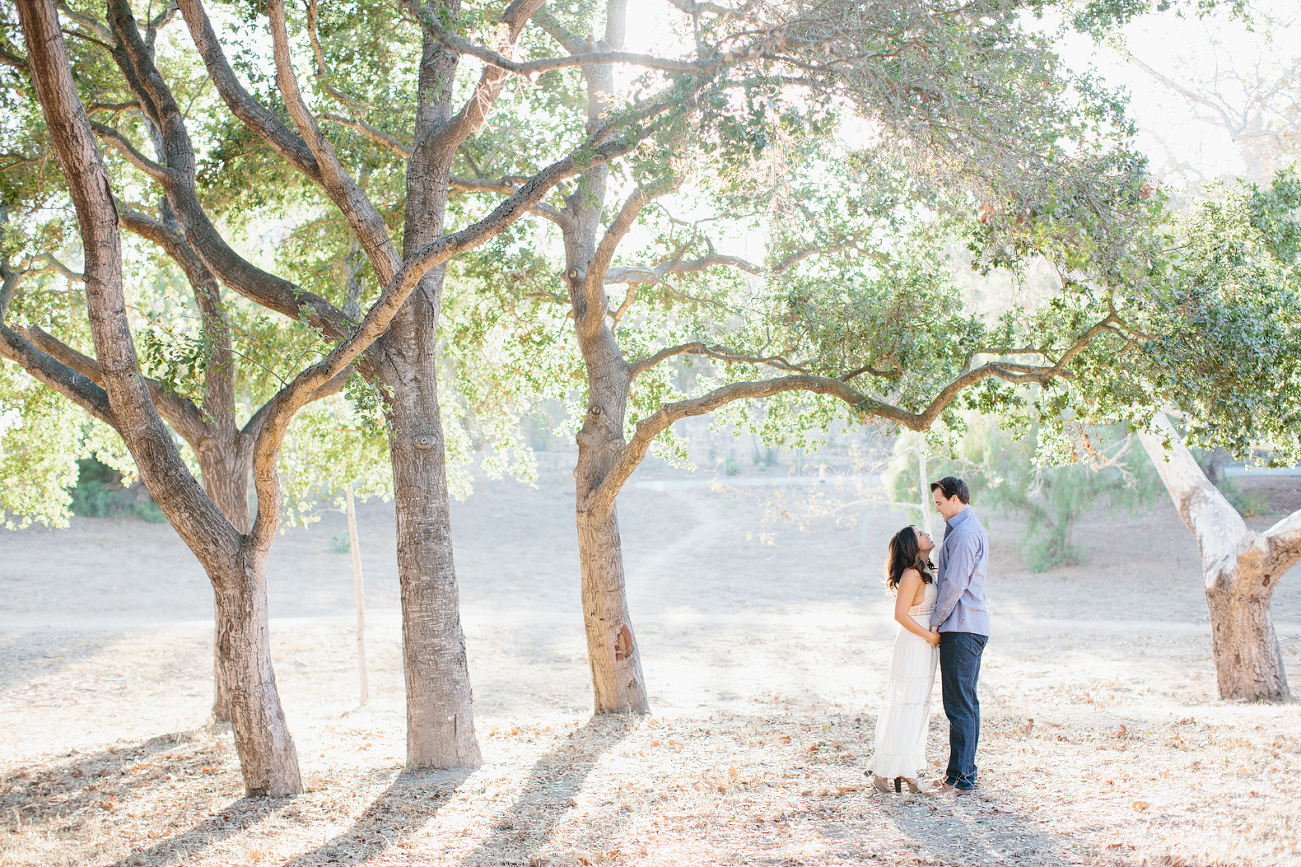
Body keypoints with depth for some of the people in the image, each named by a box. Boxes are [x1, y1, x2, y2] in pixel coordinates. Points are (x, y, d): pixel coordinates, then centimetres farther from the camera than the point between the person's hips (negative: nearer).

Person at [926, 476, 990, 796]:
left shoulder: (964, 533, -15)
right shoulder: (973, 529, 19)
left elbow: (954, 584, -19)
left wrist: (935, 621, -10)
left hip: (960, 628, -11)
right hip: (972, 626, 11)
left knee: (959, 704, -9)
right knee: (966, 702, 13)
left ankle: (960, 778, -7)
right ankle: (964, 770, 19)